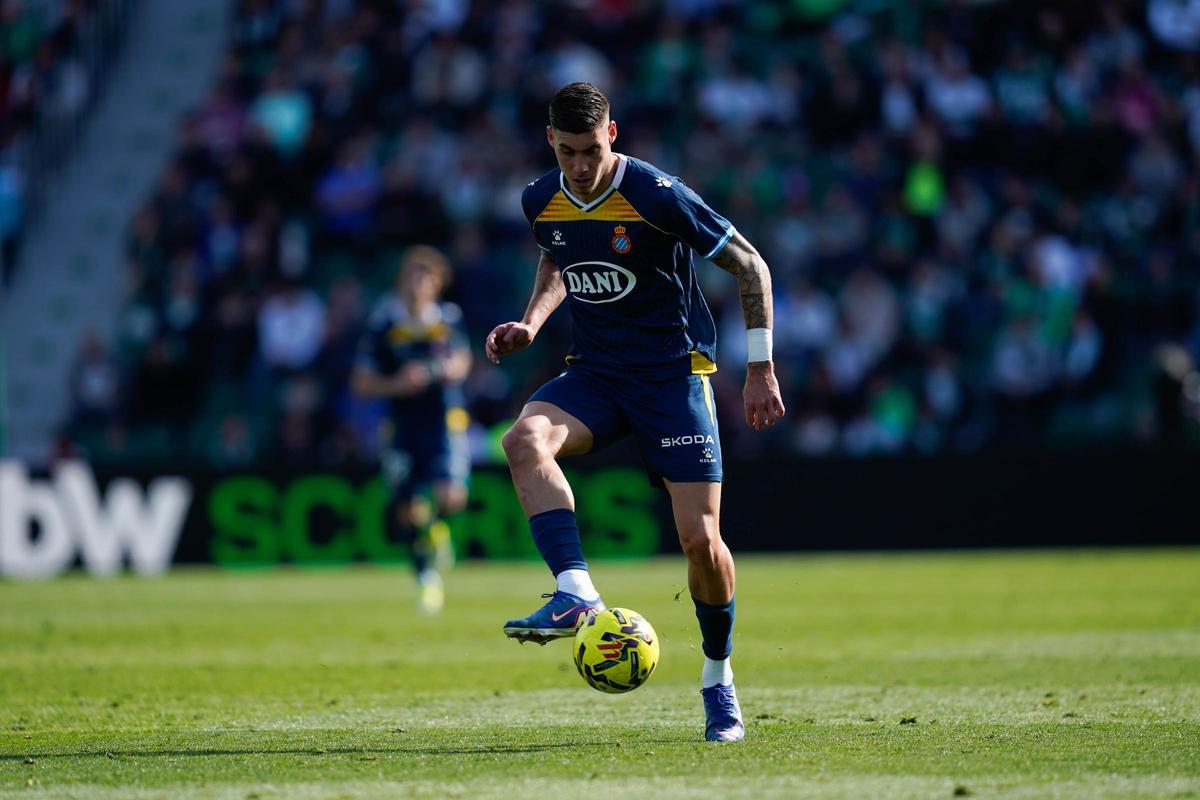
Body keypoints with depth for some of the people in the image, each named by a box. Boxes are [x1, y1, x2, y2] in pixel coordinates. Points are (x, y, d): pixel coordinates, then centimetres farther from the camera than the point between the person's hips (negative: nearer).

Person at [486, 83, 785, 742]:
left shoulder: (657, 196, -16)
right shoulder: (541, 201, 0)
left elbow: (749, 266, -7)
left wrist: (760, 370, -9)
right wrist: (531, 324, 5)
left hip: (674, 372, -4)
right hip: (594, 373, 4)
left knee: (700, 536, -10)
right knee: (526, 437, -29)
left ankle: (718, 681, 13)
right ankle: (576, 593, -37)